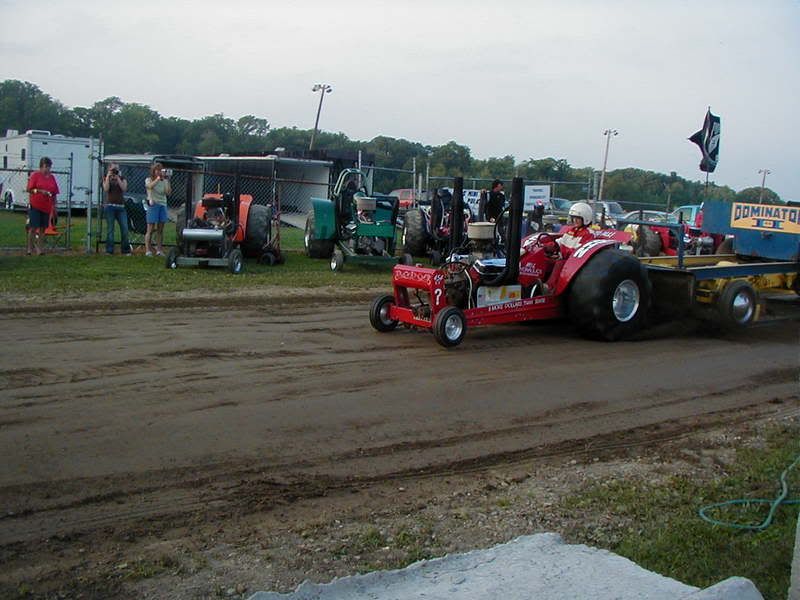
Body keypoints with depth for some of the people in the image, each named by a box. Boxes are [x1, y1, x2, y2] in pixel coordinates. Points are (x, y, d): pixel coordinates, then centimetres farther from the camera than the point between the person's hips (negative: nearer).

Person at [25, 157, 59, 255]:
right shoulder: (35, 175, -1)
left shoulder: (52, 177, 12)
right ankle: (30, 248, 7)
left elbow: (54, 193, 13)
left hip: (47, 207, 4)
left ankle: (39, 248, 11)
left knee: (43, 228, 5)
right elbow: (28, 189, -4)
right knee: (33, 227, -3)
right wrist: (40, 191, -16)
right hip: (35, 206, -4)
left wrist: (54, 205, 8)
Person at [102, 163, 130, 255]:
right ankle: (109, 250, 5)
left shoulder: (122, 178, 11)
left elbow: (124, 189, -5)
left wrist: (118, 178, -8)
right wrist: (108, 177, -9)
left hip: (121, 206, 2)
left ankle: (125, 250, 5)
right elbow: (106, 189, -9)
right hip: (110, 206, -2)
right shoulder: (106, 178, 9)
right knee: (110, 229, -1)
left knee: (124, 228, -4)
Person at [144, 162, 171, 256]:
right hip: (153, 205, -4)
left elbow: (168, 193, -2)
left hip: (163, 205, 4)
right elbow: (150, 186, -20)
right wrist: (158, 178, -24)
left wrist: (167, 181, -8)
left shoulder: (164, 181, 11)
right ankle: (148, 250, -4)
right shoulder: (148, 180, 3)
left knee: (160, 229, 5)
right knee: (150, 229, -5)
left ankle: (159, 250, 9)